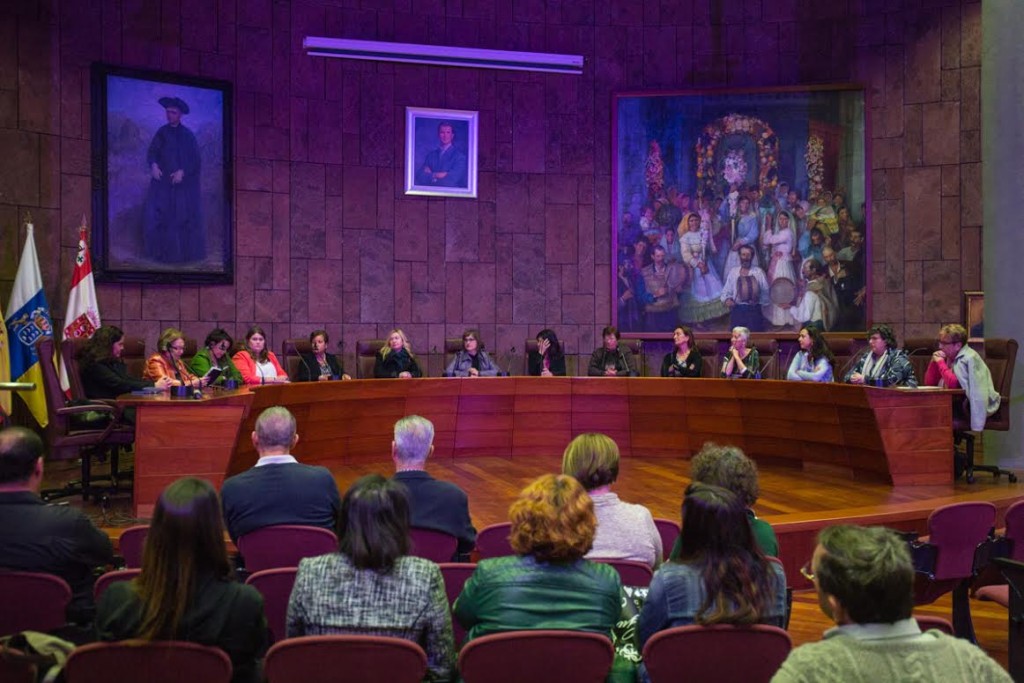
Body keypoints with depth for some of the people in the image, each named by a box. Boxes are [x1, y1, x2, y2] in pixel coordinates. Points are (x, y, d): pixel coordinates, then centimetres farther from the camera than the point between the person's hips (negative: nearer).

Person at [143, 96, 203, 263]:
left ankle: (184, 253, 6)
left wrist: (183, 172, -16)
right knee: (157, 215, -8)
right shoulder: (161, 132, 8)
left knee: (184, 217, -3)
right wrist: (153, 165, -17)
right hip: (163, 182, 2)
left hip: (184, 183, -2)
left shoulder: (188, 135, 2)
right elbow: (152, 152, 4)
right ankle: (162, 252, -2)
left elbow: (195, 160, -1)